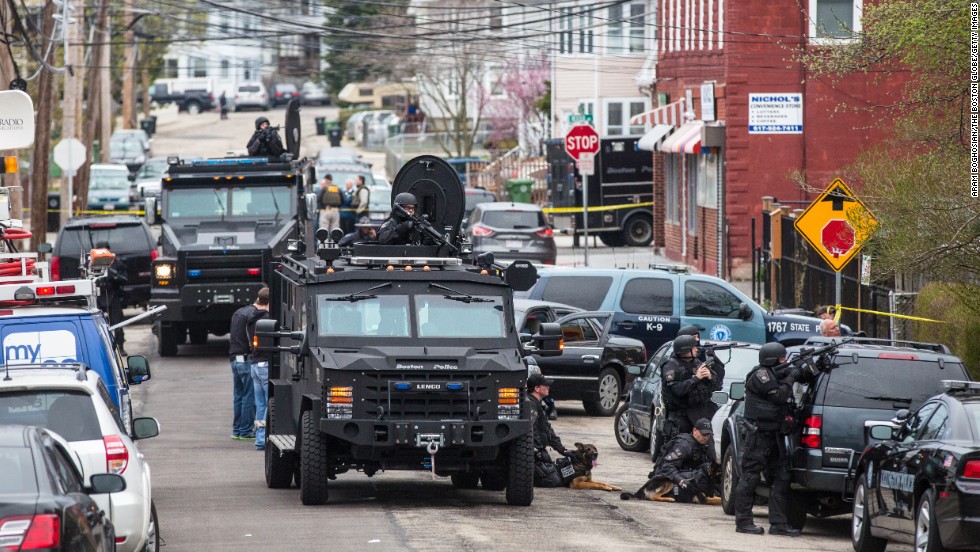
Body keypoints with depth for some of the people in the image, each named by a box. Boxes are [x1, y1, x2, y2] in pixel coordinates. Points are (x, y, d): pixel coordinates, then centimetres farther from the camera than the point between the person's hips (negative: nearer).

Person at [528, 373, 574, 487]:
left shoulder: (539, 405, 19)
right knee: (553, 481, -15)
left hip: (540, 451, 10)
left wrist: (563, 450, 21)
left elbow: (549, 431, 25)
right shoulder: (531, 405, -15)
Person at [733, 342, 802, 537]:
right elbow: (779, 396, -18)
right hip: (759, 432, -10)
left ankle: (778, 523, 7)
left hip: (774, 433, 10)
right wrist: (791, 378, -6)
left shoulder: (773, 374, 18)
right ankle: (743, 521, -1)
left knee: (781, 478, 6)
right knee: (751, 476, -4)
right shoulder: (760, 374, -11)